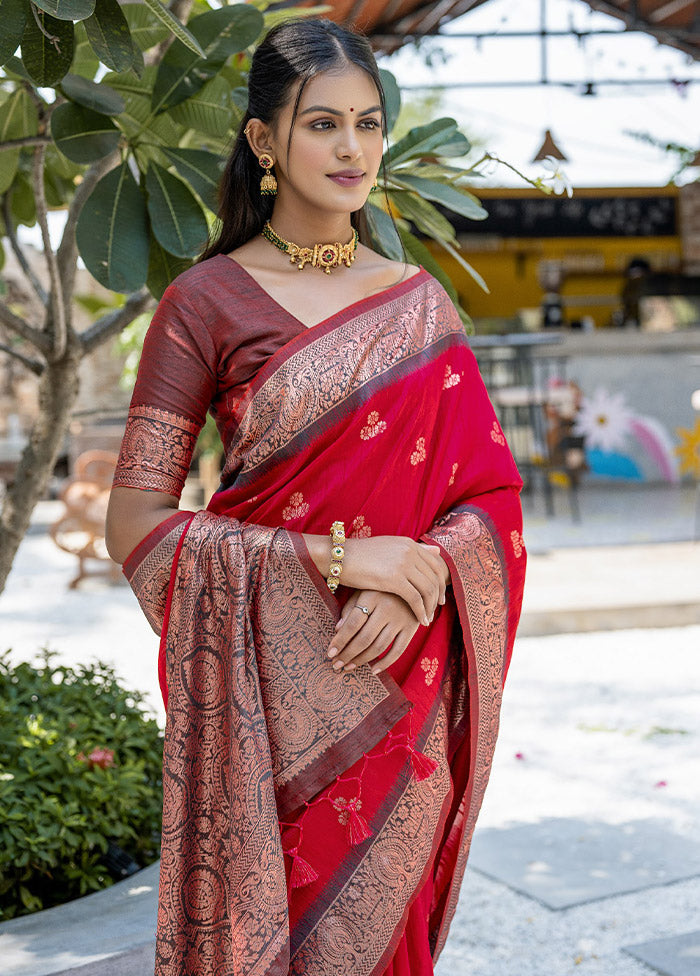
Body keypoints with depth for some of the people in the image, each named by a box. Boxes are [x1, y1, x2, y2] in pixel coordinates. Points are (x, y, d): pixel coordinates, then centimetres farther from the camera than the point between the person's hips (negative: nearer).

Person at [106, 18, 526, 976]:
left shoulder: (420, 304, 7)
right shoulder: (205, 302, -4)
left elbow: (491, 495, 6)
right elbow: (134, 526, -9)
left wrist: (416, 582, -15)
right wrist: (329, 556, -18)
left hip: (401, 695, 3)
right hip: (267, 698, -3)